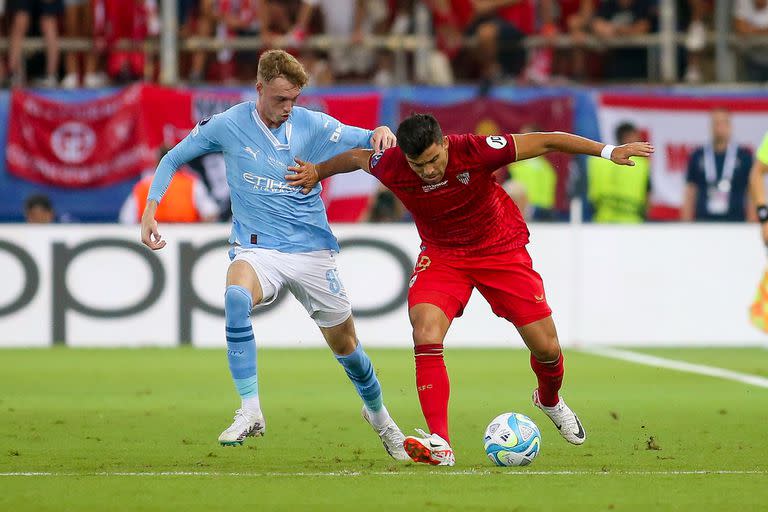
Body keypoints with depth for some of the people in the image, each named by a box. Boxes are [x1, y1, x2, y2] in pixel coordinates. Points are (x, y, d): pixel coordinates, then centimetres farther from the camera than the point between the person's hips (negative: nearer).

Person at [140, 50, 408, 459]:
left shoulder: (312, 125, -3)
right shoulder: (228, 126, -4)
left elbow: (365, 143, -6)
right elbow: (173, 159, 7)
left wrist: (381, 134, -30)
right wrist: (151, 207, -5)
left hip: (312, 252, 1)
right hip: (256, 248, -1)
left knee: (344, 342, 10)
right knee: (236, 297, -35)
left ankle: (377, 412, 41)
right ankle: (250, 411, -32)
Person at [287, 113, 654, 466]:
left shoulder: (473, 151, -30)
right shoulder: (391, 167, -23)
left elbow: (545, 142, -23)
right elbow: (357, 157, 2)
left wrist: (607, 151, -23)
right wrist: (318, 171, 14)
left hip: (501, 248, -1)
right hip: (441, 255, 1)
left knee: (546, 347, 0)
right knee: (426, 334, -25)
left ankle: (550, 401, 38)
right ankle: (440, 445, -28)